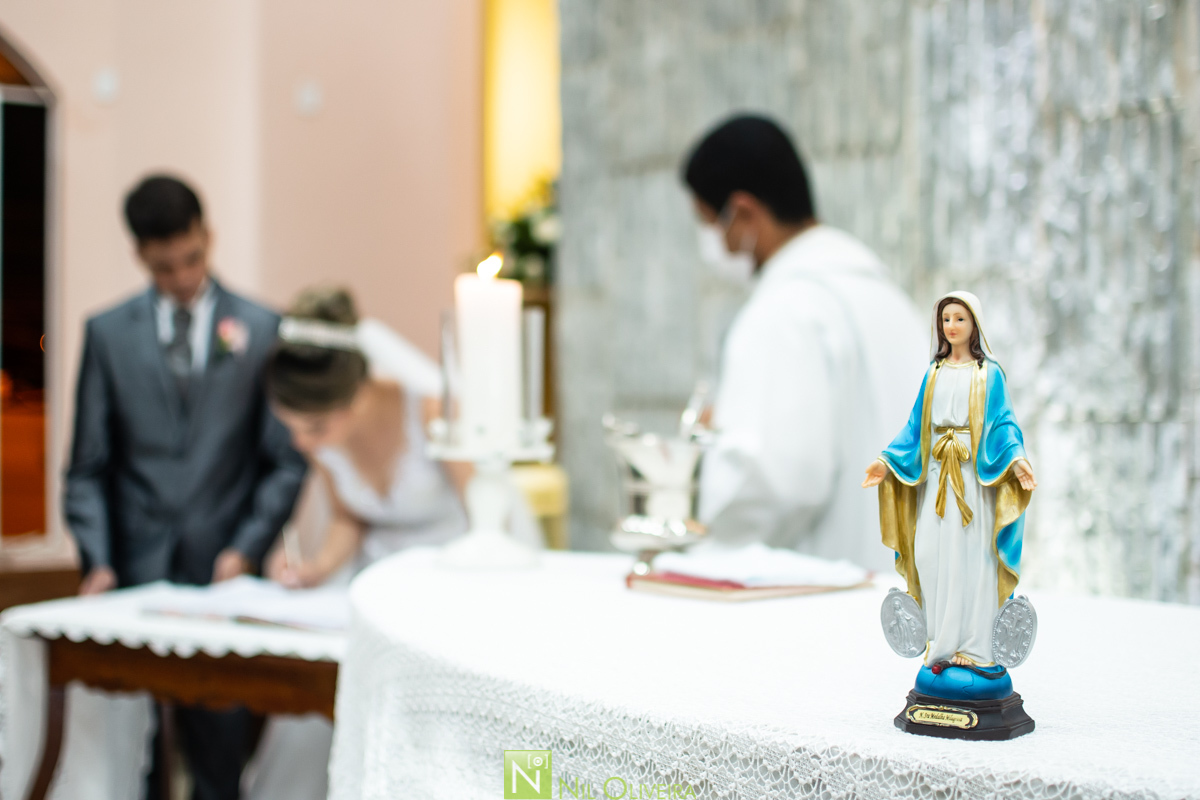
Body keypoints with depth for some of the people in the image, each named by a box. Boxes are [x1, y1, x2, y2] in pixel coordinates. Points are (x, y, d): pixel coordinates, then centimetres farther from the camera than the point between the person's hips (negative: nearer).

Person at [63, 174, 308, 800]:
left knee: (220, 743, -1)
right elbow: (88, 467, 7)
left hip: (222, 568, -1)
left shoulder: (263, 330, 5)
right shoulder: (107, 333, 8)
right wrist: (96, 561, -5)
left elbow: (286, 461, 4)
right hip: (135, 571, 1)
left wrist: (247, 549, -7)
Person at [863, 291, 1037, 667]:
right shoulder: (934, 374, 15)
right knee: (931, 552, -3)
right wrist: (887, 461, 4)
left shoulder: (990, 373, 4)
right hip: (937, 474, 4)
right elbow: (916, 425, 14)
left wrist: (1018, 459, -20)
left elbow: (1003, 422, -2)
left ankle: (975, 645, 0)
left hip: (974, 474, -4)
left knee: (972, 555, -6)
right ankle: (943, 643, 7)